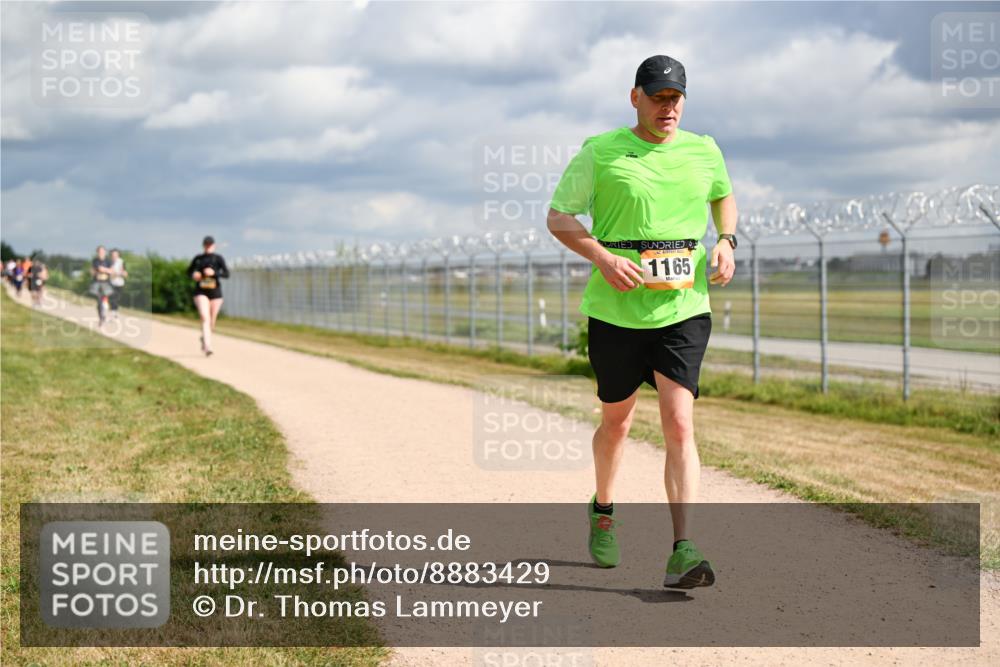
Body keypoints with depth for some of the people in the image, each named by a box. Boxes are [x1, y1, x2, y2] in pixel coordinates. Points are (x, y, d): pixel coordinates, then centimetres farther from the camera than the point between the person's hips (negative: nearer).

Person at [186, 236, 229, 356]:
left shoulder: (218, 258, -3)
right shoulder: (198, 259, 3)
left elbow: (226, 274, -12)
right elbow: (189, 271, 17)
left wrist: (214, 273, -27)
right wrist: (193, 275, -6)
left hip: (215, 293, 1)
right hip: (201, 293, -1)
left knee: (211, 322, 13)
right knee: (205, 319, -21)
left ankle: (204, 338, 44)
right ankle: (208, 347, -29)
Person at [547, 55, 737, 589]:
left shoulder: (704, 152, 8)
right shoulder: (600, 153, -2)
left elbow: (724, 197, 27)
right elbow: (558, 216, 0)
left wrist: (726, 241, 7)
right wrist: (603, 258, -16)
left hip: (684, 309, 1)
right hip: (615, 311, -1)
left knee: (679, 425, -13)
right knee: (616, 422, 15)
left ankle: (682, 554, -18)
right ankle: (603, 511, 44)